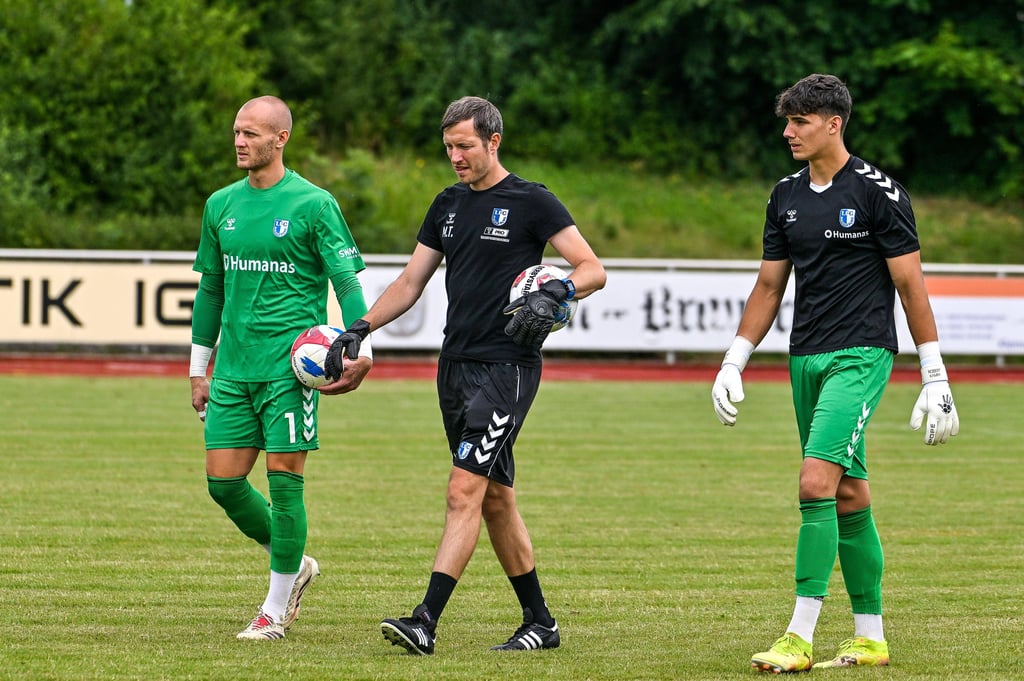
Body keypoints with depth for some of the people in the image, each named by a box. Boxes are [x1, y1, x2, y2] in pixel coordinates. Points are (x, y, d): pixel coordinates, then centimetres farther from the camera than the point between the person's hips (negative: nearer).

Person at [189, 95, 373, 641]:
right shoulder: (221, 205, 12)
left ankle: (276, 608, 3)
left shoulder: (313, 204, -5)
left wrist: (361, 350, -15)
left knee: (284, 477, -7)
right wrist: (198, 368, 19)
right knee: (222, 479, 2)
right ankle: (294, 563, 24)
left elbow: (348, 281, -4)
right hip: (234, 367, 6)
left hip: (290, 365, -6)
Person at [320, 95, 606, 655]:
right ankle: (539, 623, 20)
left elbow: (593, 269, -7)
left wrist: (553, 293, -26)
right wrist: (358, 329, 7)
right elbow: (410, 282, 18)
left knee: (465, 489, -15)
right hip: (456, 365, 7)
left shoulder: (531, 202, -5)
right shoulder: (449, 205, 14)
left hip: (507, 367, -7)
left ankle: (426, 622, -20)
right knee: (496, 499, 11)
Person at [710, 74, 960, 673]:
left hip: (861, 354, -7)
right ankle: (871, 637, 16)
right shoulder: (787, 196, 11)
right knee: (849, 494, 10)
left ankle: (800, 639, -19)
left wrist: (936, 379, -8)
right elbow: (769, 287, 19)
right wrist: (732, 365, 13)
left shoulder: (878, 192, -8)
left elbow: (911, 285, -6)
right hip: (806, 358, 7)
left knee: (817, 480, -18)